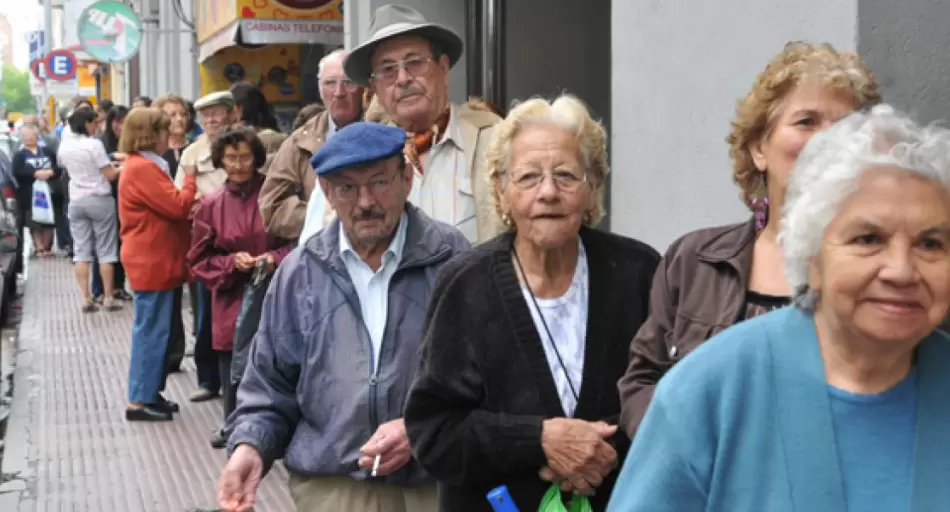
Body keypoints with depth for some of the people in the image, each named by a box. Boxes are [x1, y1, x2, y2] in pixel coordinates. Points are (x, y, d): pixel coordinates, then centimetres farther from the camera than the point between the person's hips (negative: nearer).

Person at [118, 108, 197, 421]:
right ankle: (139, 401, 1)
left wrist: (190, 207, 3)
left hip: (157, 261, 11)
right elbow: (177, 207, -20)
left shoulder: (144, 166, 16)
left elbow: (166, 208, 20)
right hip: (152, 263, -11)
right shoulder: (142, 168, -18)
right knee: (152, 331, -5)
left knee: (158, 332, 15)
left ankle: (150, 393, 22)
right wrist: (189, 179, -5)